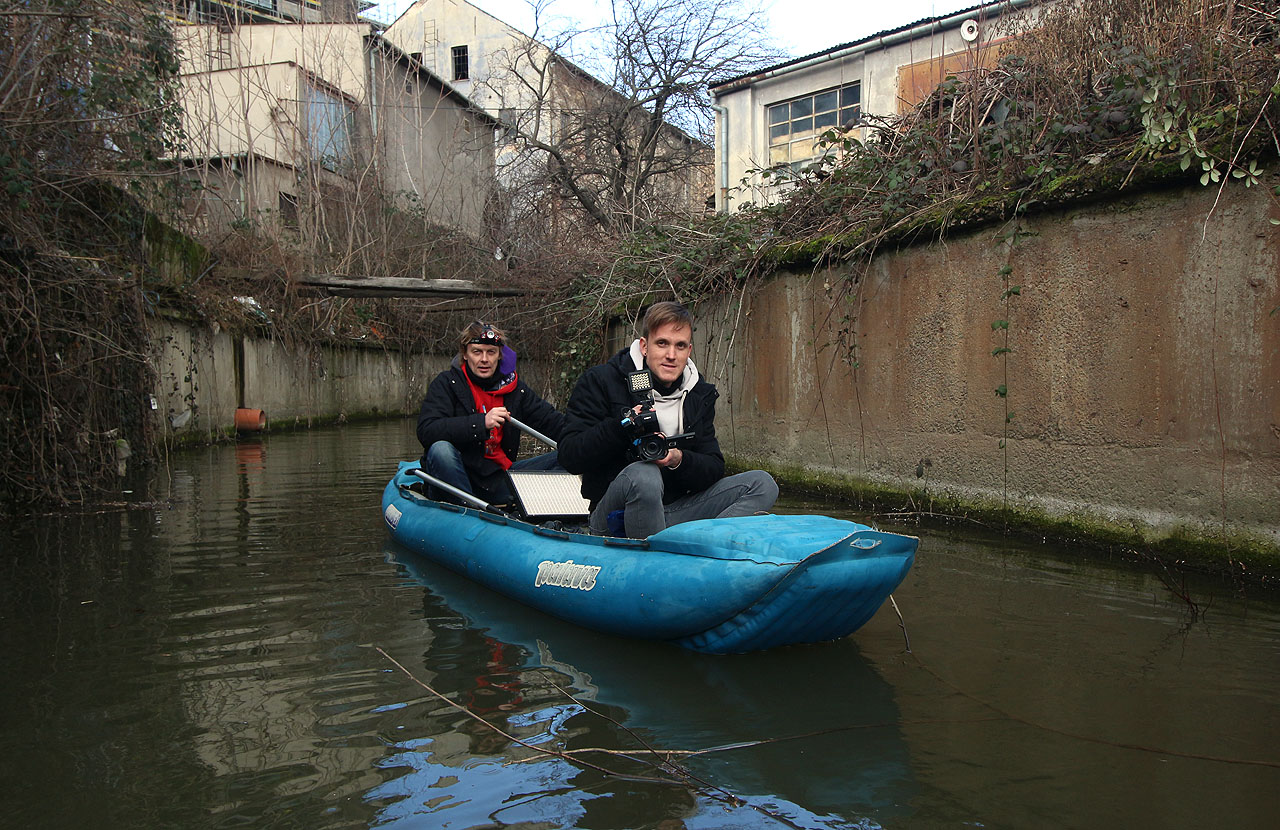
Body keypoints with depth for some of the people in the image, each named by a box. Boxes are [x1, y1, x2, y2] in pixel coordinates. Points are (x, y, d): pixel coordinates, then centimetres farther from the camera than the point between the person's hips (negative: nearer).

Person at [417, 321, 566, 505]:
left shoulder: (515, 388, 10)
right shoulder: (447, 383, -3)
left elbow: (554, 422, 9)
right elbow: (426, 431, -18)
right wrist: (482, 422, -27)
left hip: (499, 479, 4)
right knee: (441, 449, -35)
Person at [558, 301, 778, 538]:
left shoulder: (699, 394, 10)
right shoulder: (601, 382, -3)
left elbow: (714, 467, 5)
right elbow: (569, 457, -11)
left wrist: (679, 460, -16)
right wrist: (624, 425, -24)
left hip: (675, 512, 6)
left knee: (761, 483, -10)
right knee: (643, 474, -38)